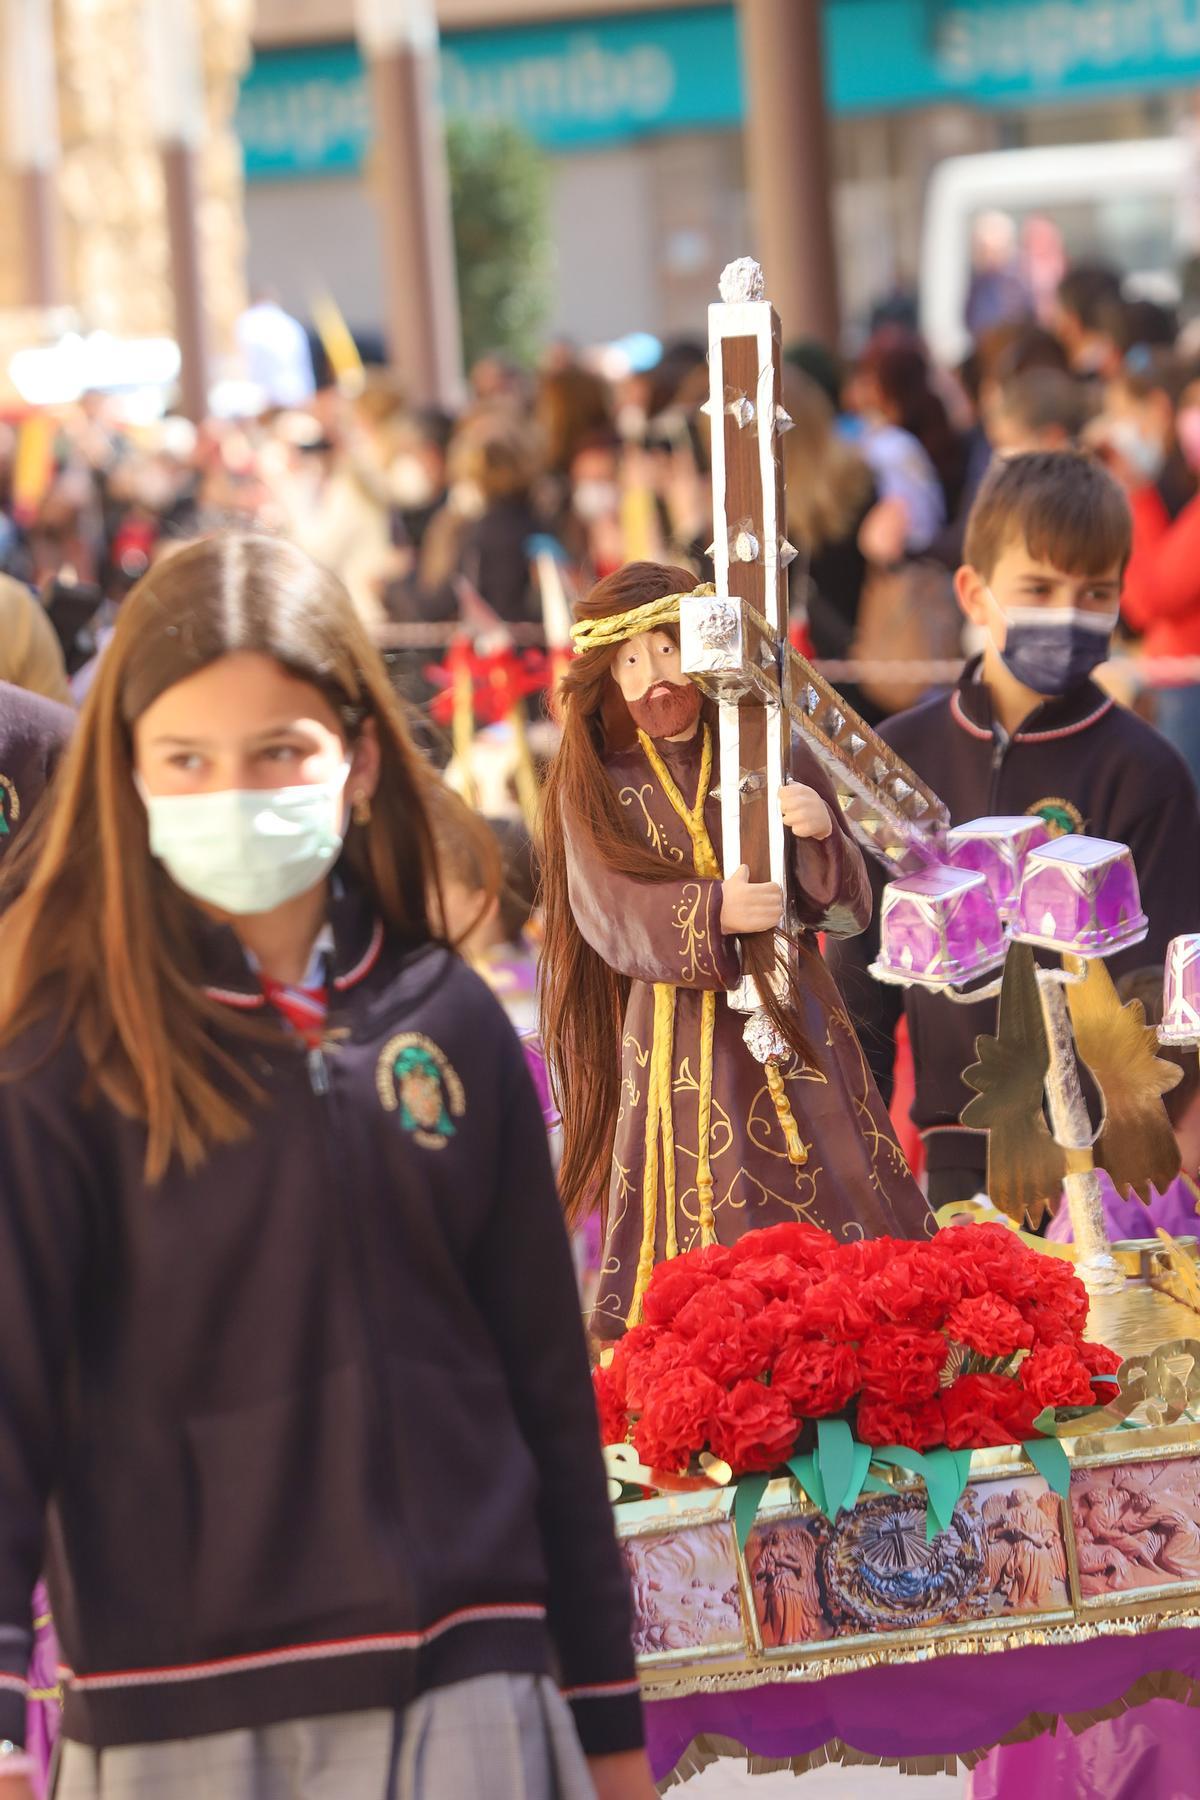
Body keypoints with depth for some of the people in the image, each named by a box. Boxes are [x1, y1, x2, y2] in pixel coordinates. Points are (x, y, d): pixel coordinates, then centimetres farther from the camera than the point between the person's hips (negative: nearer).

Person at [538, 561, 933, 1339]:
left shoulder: (777, 760, 5)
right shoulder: (595, 785, 3)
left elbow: (848, 908, 3)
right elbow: (610, 915, -9)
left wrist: (823, 835, -18)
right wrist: (712, 911, -24)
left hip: (795, 1021, 2)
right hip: (679, 1033, -2)